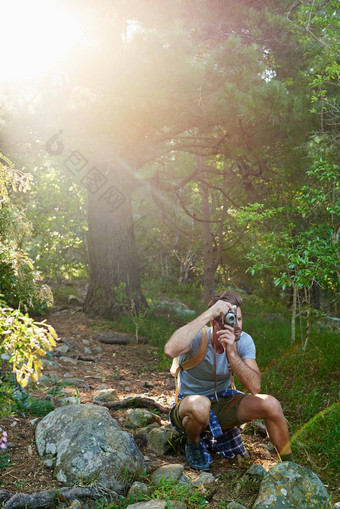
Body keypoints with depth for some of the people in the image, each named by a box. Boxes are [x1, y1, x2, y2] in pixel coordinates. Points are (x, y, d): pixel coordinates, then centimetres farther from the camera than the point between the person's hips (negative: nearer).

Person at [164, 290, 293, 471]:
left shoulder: (243, 341, -12)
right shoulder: (198, 339, -24)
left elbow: (254, 387, -21)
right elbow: (170, 351, -49)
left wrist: (231, 352, -34)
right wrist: (208, 313, -45)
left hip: (223, 403, 4)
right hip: (189, 407, -4)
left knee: (271, 405, -18)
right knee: (200, 404, -39)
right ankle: (194, 444, -3)